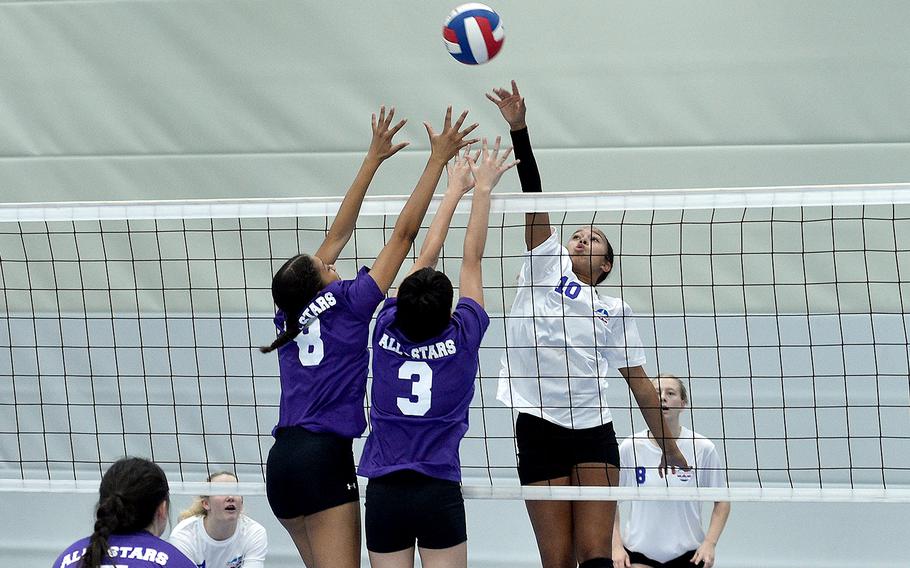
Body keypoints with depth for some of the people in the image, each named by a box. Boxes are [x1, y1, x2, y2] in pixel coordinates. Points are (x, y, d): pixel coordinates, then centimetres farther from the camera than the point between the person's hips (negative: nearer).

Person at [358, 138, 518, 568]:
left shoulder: (388, 331, 0)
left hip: (383, 493, 3)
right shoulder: (461, 338, -6)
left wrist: (455, 190, 20)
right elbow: (471, 259, 3)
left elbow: (424, 258, 11)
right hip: (439, 492, -2)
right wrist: (482, 188, 11)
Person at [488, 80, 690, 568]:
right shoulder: (546, 267, 11)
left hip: (595, 435, 1)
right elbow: (533, 197, 1)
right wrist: (518, 128, -8)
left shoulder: (615, 311, 13)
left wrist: (670, 450, 14)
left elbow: (640, 383, 15)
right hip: (540, 431, -1)